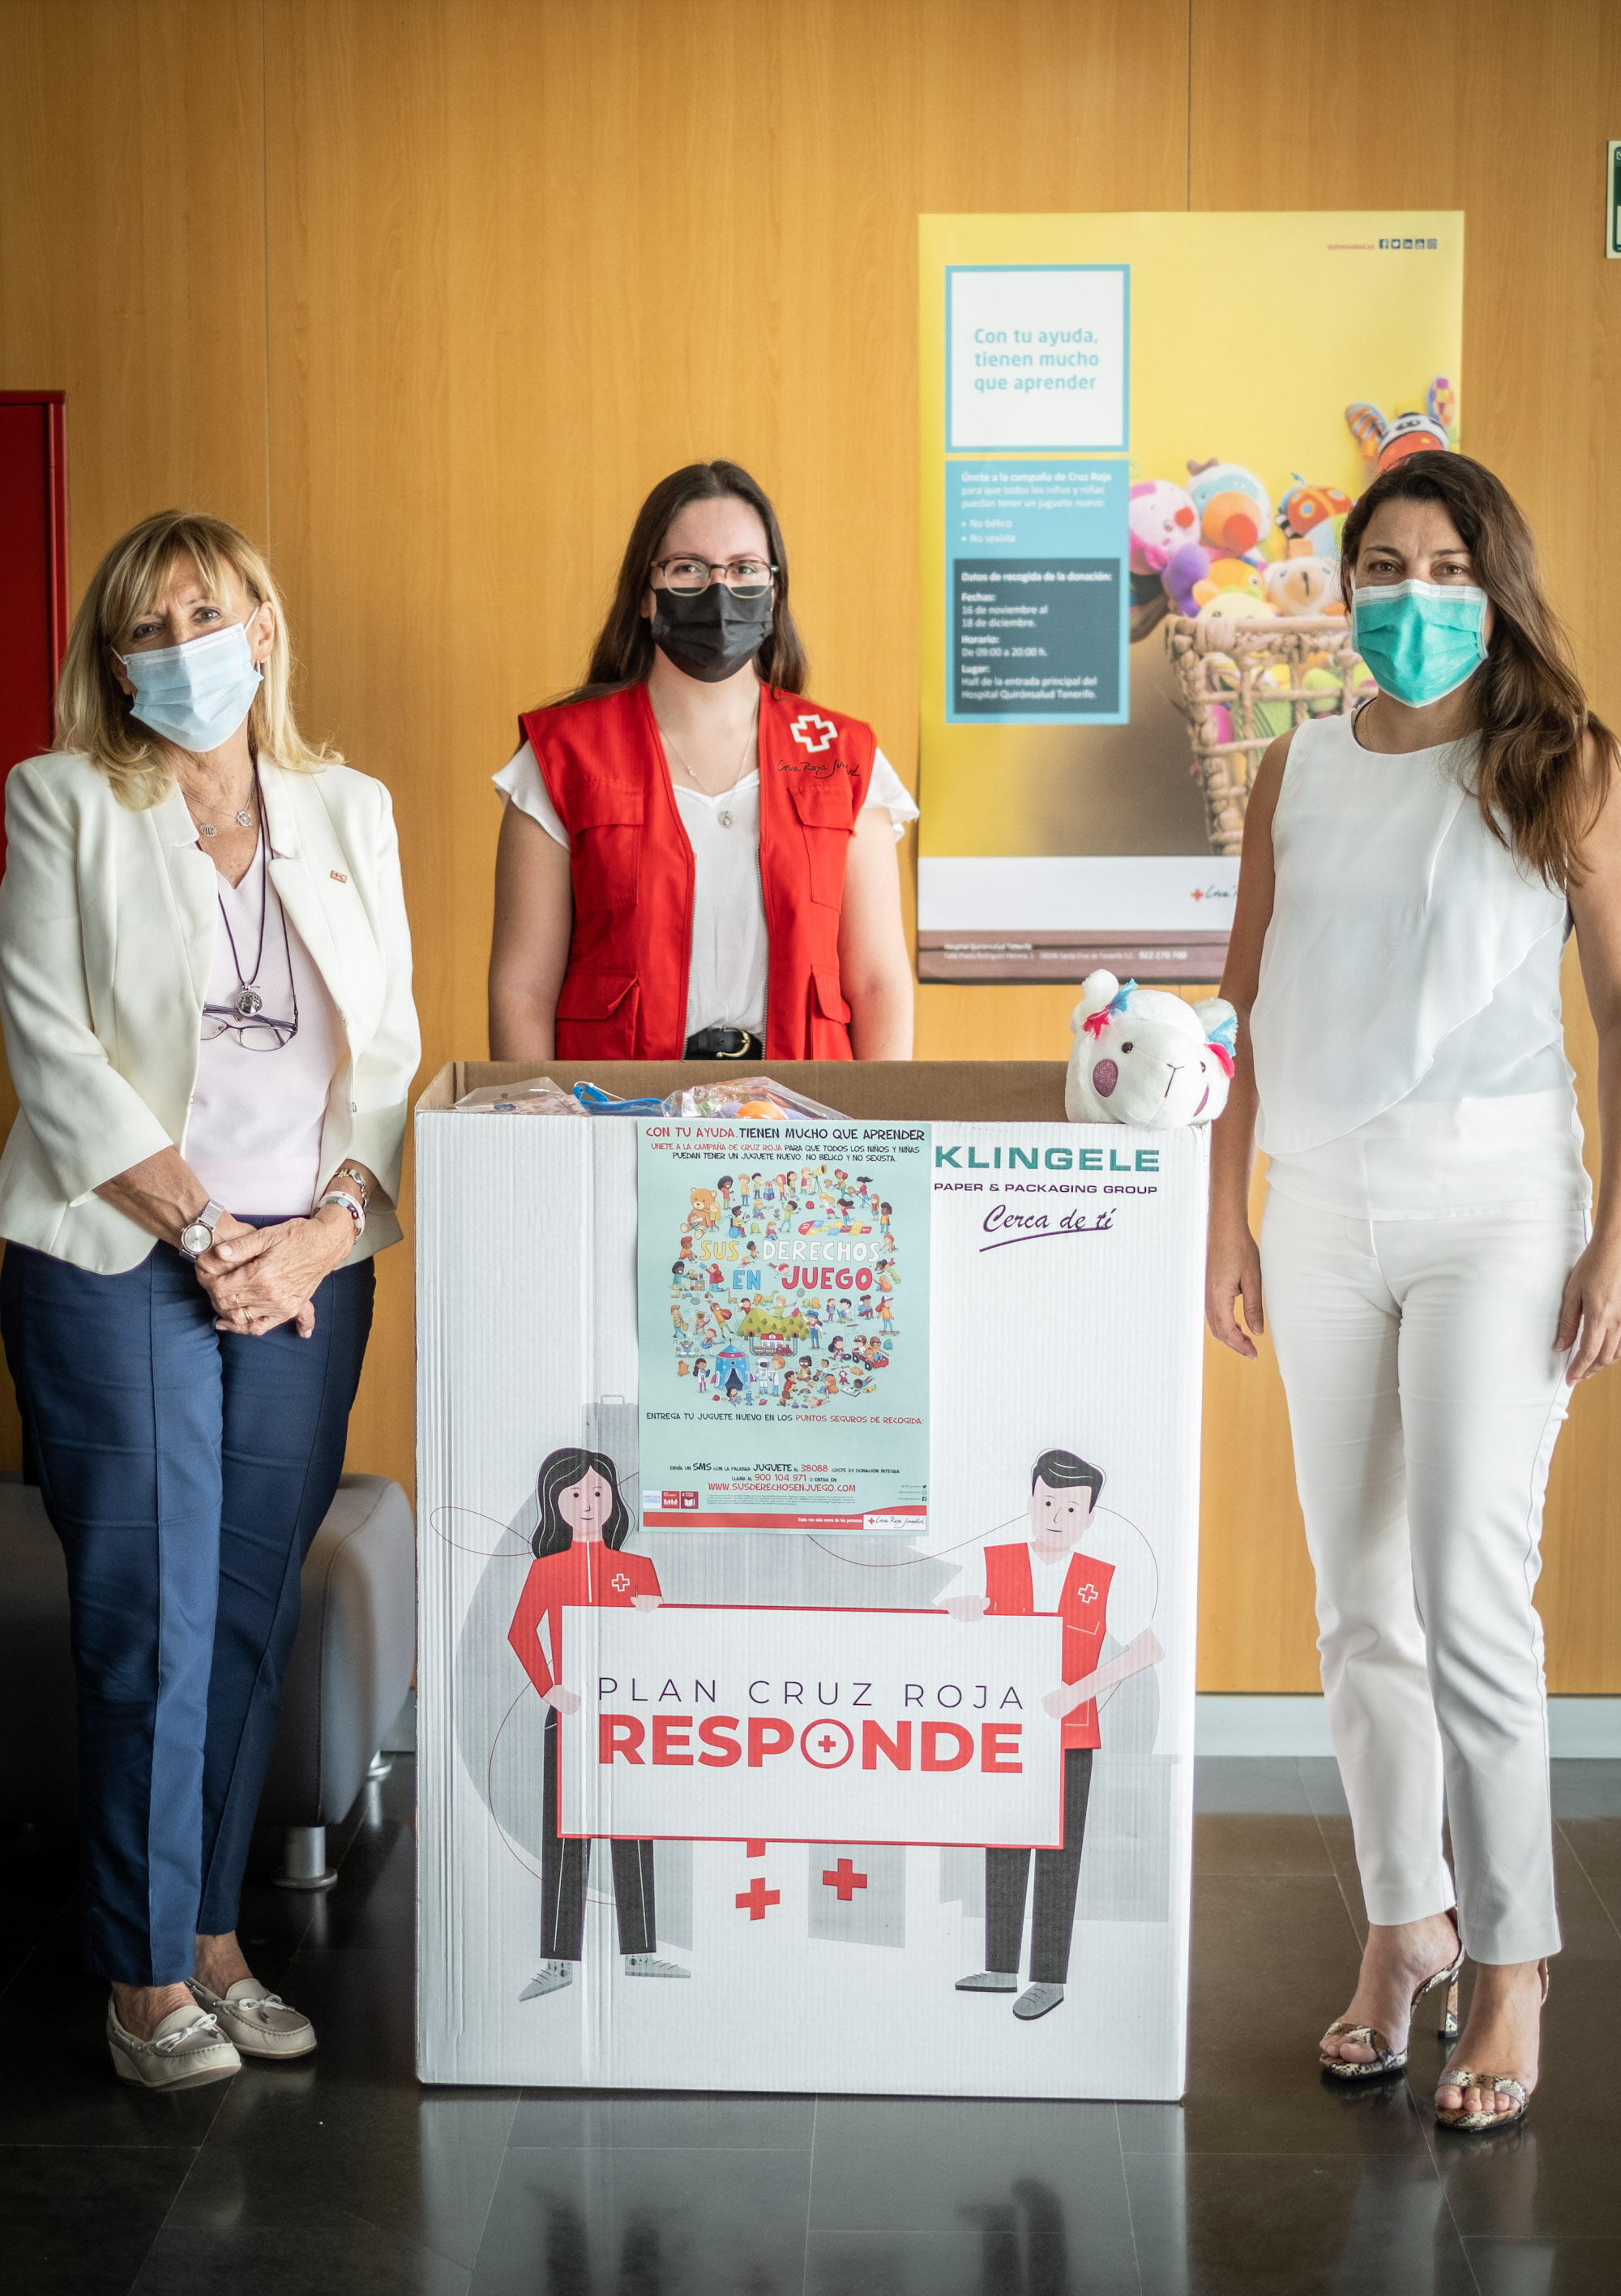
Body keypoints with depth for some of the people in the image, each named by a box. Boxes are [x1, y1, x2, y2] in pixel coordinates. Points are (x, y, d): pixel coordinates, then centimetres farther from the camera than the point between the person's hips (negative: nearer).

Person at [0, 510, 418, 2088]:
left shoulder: (349, 813, 12)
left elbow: (388, 1050, 8)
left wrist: (323, 1231, -6)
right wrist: (202, 1228, -11)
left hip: (308, 1269, 3)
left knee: (254, 1617, 7)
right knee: (150, 1628, -2)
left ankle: (213, 1939, 21)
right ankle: (146, 1979, 10)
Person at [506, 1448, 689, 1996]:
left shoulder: (637, 1569, 8)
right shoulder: (546, 1570, 4)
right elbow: (520, 1633, -5)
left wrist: (647, 1616, -17)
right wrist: (549, 1689, -17)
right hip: (569, 1710, -1)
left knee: (632, 1830, 4)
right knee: (564, 1834, -1)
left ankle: (639, 1950, 11)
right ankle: (559, 1958, 1)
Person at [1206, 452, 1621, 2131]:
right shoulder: (1299, 771, 10)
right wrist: (1228, 1219, 10)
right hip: (1325, 1204, 4)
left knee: (1469, 1588, -9)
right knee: (1359, 1602, 10)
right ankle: (1403, 1920, 25)